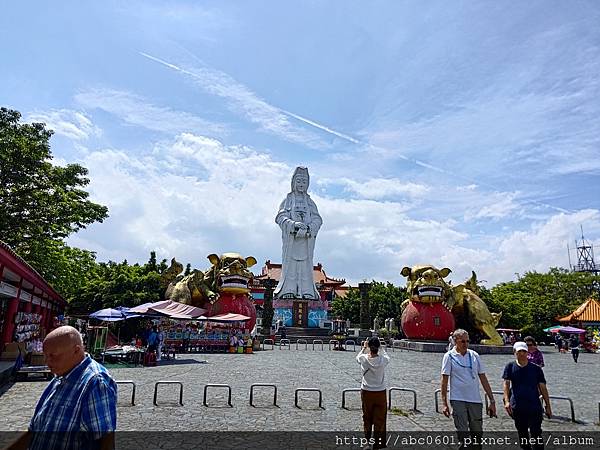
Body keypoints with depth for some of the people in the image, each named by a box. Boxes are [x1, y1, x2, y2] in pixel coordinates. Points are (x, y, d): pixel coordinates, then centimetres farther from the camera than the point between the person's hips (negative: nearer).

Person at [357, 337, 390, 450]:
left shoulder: (364, 359, -15)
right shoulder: (383, 360, -15)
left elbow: (358, 357, 10)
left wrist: (364, 347, 21)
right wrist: (381, 348, 17)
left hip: (366, 392, 1)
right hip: (380, 393, -1)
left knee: (367, 419, 17)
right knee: (379, 420, 10)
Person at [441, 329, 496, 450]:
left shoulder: (474, 355, 6)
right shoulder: (449, 356, -4)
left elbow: (483, 379, 10)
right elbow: (444, 380, -4)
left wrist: (492, 401, 8)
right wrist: (444, 403, -9)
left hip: (476, 400, 4)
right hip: (458, 400, -3)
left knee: (477, 433, 11)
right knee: (462, 433, -2)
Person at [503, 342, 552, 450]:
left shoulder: (536, 368, 2)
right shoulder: (510, 367, 1)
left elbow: (542, 387, 7)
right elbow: (506, 384, -6)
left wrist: (548, 406, 6)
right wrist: (507, 401, -19)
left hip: (535, 408, -1)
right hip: (517, 408, 1)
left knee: (536, 435, -4)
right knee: (522, 435, 14)